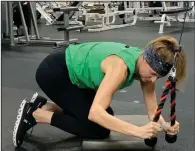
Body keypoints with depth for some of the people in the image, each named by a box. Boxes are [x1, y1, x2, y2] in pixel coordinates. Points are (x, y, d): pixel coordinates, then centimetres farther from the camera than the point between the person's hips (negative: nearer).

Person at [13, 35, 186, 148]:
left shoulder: (147, 62, -11)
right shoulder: (121, 66, -35)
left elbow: (153, 111, -6)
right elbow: (95, 112, -42)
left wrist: (164, 125, -27)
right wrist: (138, 131, -47)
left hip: (72, 71, 9)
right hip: (53, 72, -9)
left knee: (107, 118, 13)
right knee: (99, 129, -9)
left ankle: (43, 105, 19)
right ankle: (34, 114, 0)